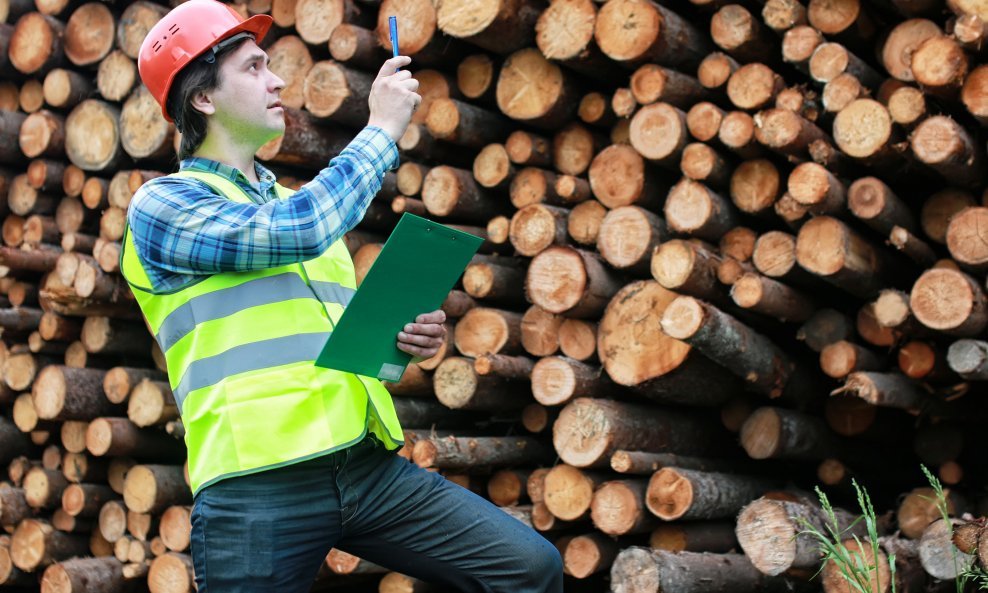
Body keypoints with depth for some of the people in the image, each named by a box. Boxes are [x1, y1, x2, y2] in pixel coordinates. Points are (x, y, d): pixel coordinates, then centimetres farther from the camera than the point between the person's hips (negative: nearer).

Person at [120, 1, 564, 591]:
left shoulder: (298, 201, 22)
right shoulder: (163, 204, 0)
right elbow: (296, 232, -17)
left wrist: (405, 338, 4)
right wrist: (382, 129, -5)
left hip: (369, 469, 6)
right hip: (259, 492, -6)